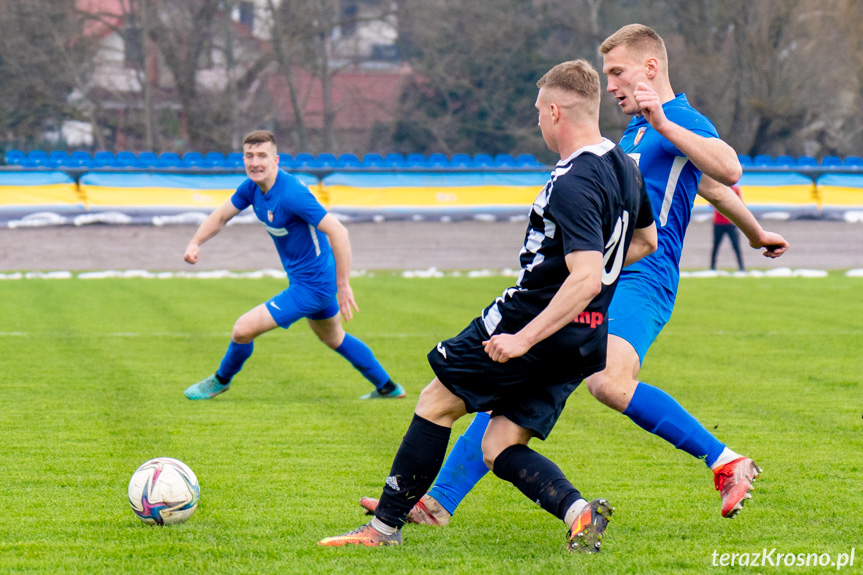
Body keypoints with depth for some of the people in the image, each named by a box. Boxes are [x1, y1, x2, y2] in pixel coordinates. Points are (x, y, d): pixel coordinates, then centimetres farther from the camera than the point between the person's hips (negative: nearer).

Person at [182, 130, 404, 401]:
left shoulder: (291, 193, -29)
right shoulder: (253, 186, -4)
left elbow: (338, 232, -31)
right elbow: (221, 216, 8)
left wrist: (343, 285, -29)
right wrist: (195, 242, -11)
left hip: (311, 285, -10)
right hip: (316, 280, 10)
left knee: (243, 329, -10)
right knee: (333, 338, 30)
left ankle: (221, 380, 20)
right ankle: (388, 388, 47)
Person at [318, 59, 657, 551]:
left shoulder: (573, 185, -21)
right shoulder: (624, 166, 8)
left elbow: (585, 279, -29)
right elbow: (646, 240, 24)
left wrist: (524, 339, -28)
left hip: (536, 320, -9)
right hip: (585, 340, 9)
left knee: (436, 402, 6)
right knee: (500, 450, 10)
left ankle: (386, 526, 11)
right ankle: (578, 511, -13)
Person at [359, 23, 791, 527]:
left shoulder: (683, 120, -4)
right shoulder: (632, 135, 24)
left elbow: (728, 172, -24)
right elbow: (712, 189, 37)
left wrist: (664, 123, -30)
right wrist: (755, 233, 50)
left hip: (639, 281, -9)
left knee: (610, 381, -34)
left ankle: (728, 465, -23)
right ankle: (438, 503, 6)